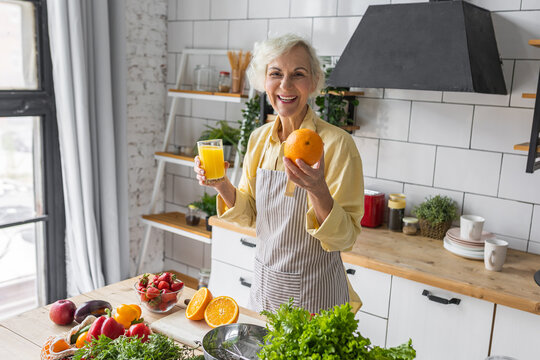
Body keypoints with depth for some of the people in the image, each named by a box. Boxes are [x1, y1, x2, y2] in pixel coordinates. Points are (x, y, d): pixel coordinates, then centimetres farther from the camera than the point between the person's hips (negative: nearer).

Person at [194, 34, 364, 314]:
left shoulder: (336, 144, -18)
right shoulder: (259, 138, 0)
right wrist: (222, 185, -10)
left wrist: (319, 191, -35)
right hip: (264, 285, 6)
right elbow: (250, 215, 7)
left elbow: (345, 238, -18)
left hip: (313, 294, -5)